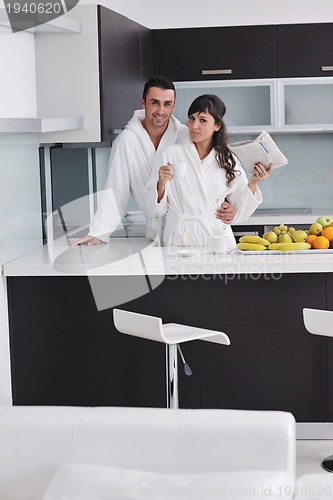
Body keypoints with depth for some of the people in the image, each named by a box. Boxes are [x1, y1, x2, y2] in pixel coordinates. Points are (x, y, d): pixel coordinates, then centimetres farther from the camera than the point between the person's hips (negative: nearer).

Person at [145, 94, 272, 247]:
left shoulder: (228, 160, 10)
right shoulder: (171, 154, 4)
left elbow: (239, 213, 10)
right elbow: (155, 210, 4)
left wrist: (253, 182, 0)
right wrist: (162, 183, -12)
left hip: (218, 237, 2)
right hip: (181, 240, -1)